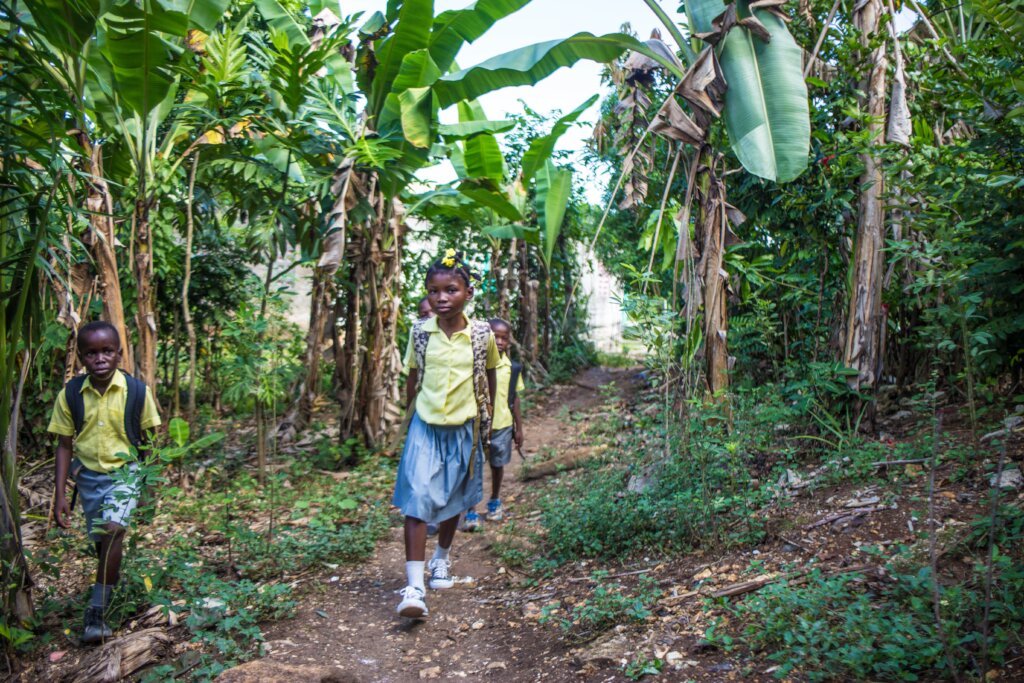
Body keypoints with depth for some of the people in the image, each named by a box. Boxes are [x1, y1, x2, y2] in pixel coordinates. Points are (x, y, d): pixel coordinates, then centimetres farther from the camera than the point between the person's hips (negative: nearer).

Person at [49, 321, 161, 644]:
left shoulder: (137, 391, -13)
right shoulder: (70, 394, -9)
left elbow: (149, 439, -2)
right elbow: (64, 445, -1)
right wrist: (60, 494, -4)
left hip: (124, 471, -3)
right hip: (88, 474, 3)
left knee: (113, 529, -22)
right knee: (100, 539, 12)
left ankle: (96, 612, -13)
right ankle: (112, 583, 43)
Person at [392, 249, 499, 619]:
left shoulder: (482, 334, -6)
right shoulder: (420, 332, -5)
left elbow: (490, 378, 9)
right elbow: (413, 379, 8)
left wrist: (485, 422, 13)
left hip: (463, 428, 1)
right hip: (425, 426, -1)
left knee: (453, 501, 15)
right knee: (417, 500, -12)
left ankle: (442, 559, 40)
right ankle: (414, 587, -12)